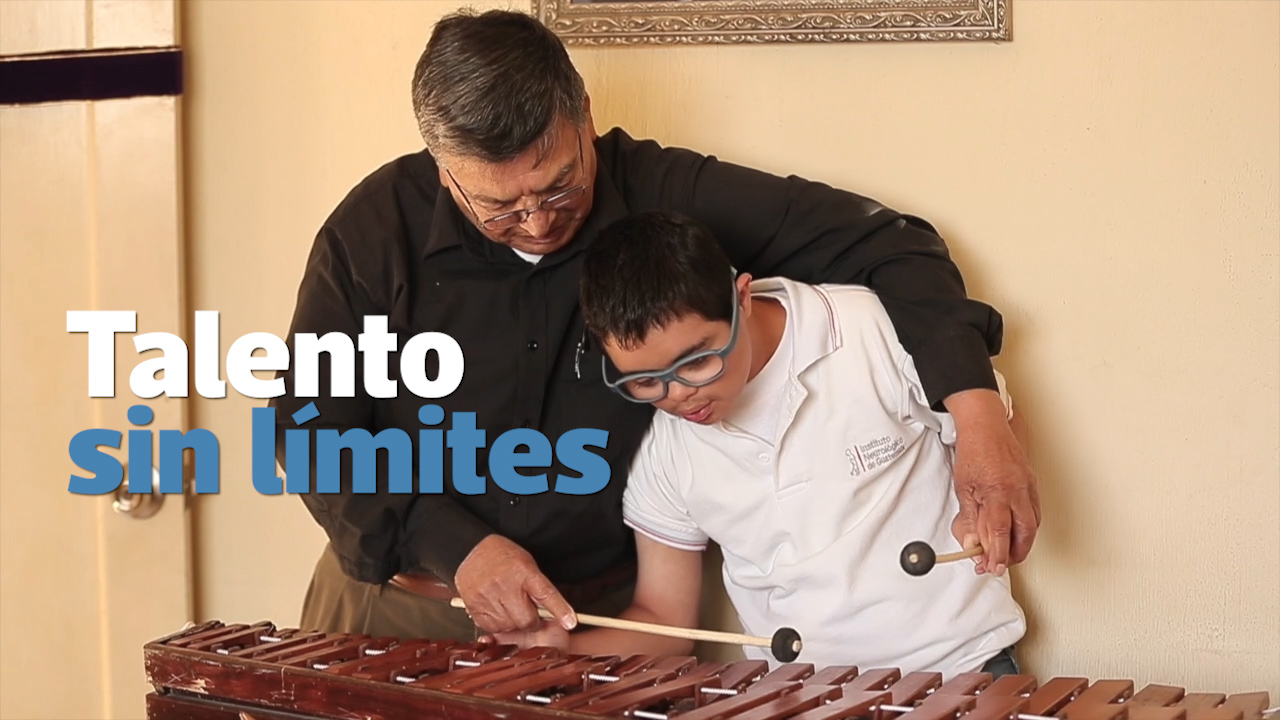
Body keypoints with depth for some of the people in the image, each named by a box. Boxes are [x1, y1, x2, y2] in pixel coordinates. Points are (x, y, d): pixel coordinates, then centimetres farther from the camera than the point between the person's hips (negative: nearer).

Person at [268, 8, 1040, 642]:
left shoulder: (664, 198, -15)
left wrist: (975, 404, -29)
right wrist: (451, 545, -20)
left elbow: (876, 240, -14)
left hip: (595, 612, -1)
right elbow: (311, 420, -7)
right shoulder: (376, 227, -13)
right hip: (391, 602, 1)